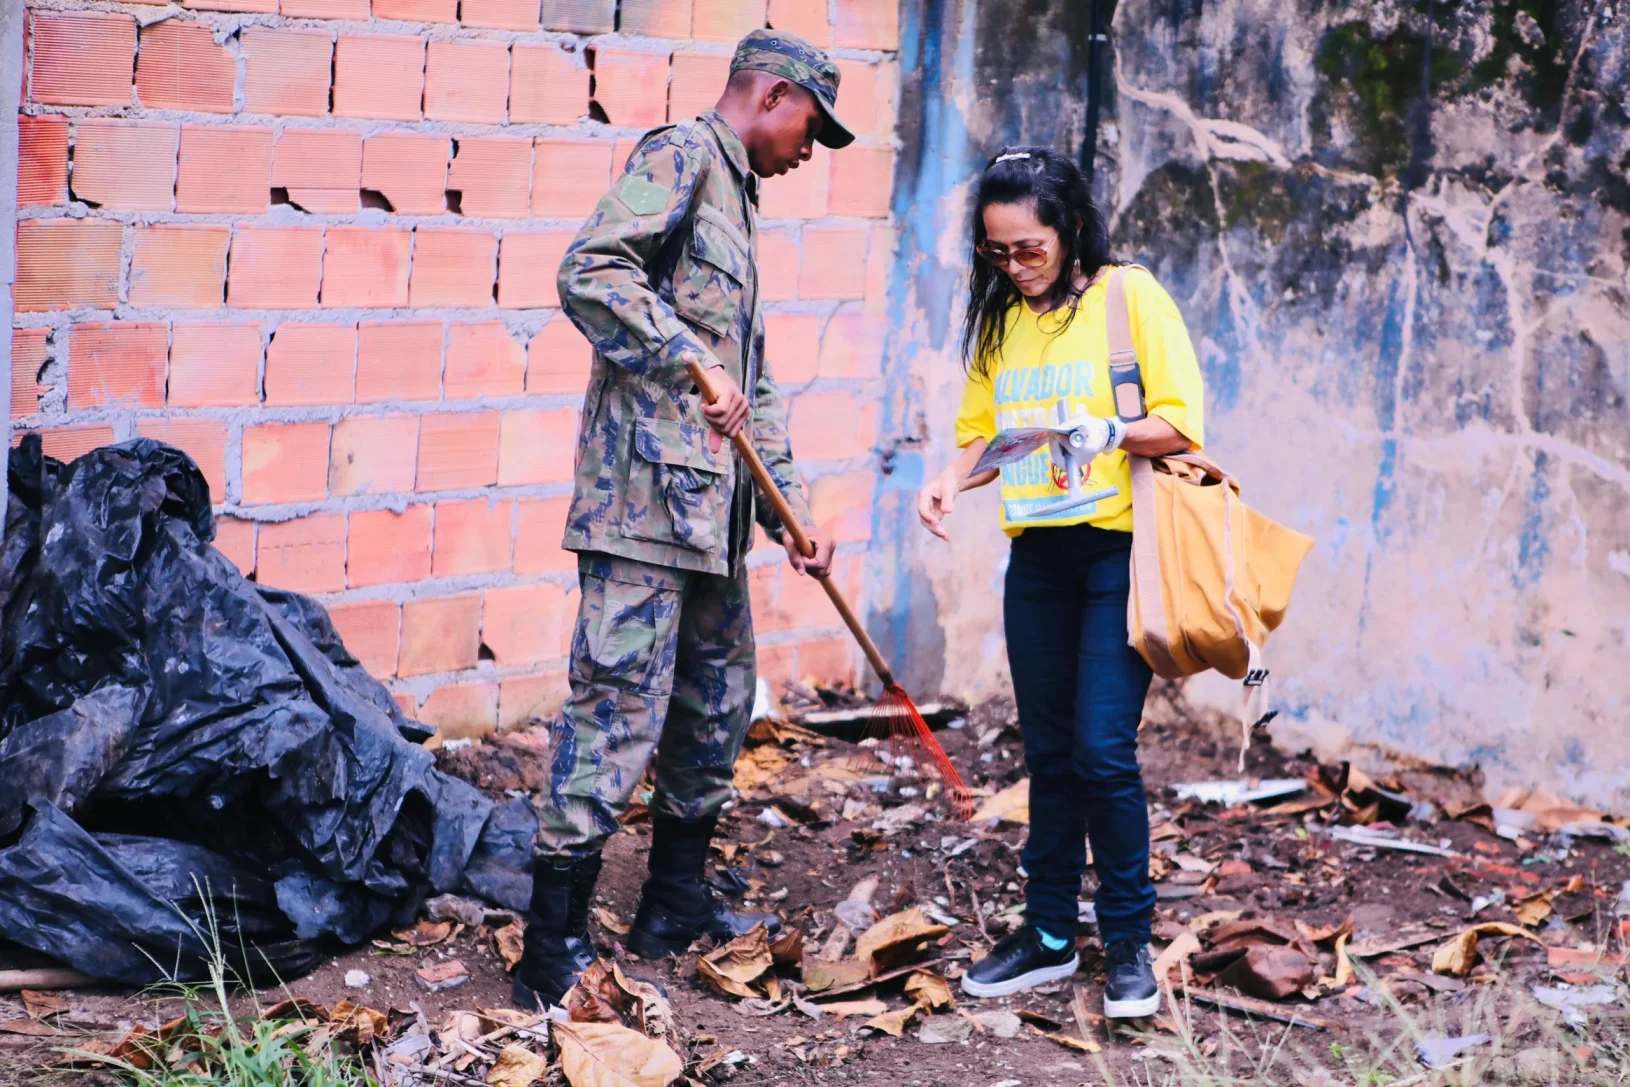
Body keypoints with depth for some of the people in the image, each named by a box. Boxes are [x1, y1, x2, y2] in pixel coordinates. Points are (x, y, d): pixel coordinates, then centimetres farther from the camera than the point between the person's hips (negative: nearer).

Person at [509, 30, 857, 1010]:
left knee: (719, 702, 17)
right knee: (621, 704, -10)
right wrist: (692, 366, -23)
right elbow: (591, 273, -20)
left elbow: (754, 383, 25)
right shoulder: (680, 156, -4)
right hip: (647, 483, -10)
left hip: (713, 500, 10)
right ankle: (556, 953, -5)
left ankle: (676, 905, 30)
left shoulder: (735, 199, 24)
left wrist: (792, 509, 19)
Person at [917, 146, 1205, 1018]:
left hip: (1118, 548, -5)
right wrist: (951, 479, -4)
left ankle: (1129, 941, 5)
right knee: (1049, 752, 10)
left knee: (1102, 749, -10)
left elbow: (1182, 422, -9)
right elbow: (982, 432, 16)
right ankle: (1049, 935, 19)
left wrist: (1106, 433, -26)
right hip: (1037, 555, 5)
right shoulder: (1000, 320, 11)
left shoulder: (1129, 295, -5)